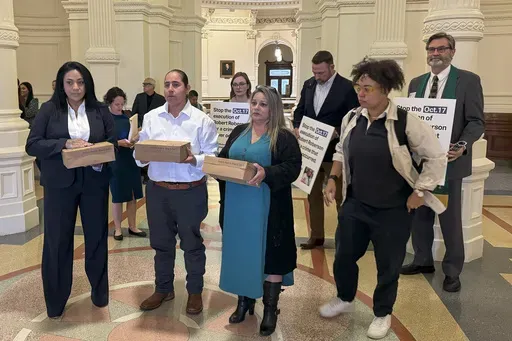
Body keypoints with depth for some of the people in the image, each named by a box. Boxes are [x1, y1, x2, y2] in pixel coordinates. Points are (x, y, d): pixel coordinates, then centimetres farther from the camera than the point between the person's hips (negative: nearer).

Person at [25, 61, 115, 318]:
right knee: (57, 240, 7)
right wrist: (65, 144, -20)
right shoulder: (49, 109, -1)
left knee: (97, 237, 12)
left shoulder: (100, 110, 3)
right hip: (59, 184, -1)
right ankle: (55, 301, 24)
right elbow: (32, 145, -7)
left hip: (94, 182, 1)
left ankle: (99, 290, 32)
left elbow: (113, 142, 4)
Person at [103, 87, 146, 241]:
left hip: (131, 160, 4)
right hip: (115, 162, -4)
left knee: (133, 195, 11)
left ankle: (132, 226, 24)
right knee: (118, 197, 6)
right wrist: (119, 143, -22)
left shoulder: (128, 116, 4)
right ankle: (117, 228, 21)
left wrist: (135, 139, -9)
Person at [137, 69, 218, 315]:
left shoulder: (202, 120, -4)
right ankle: (163, 288, 36)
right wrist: (143, 156, -16)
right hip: (157, 190, 4)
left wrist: (194, 160, -24)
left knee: (192, 243, 11)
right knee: (161, 242, 16)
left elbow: (214, 156, -7)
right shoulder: (151, 117, 6)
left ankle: (195, 292, 29)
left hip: (191, 191, -3)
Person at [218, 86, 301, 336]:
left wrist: (266, 174, -29)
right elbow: (223, 158, 15)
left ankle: (270, 309, 17)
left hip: (268, 208, -5)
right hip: (237, 206, 5)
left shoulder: (284, 137, -5)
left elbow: (293, 167, -14)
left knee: (269, 253, 2)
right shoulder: (238, 132, 12)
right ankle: (244, 300, 31)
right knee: (241, 252, 13)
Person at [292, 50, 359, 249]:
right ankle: (316, 235, 25)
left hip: (334, 151, -5)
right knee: (313, 194, 13)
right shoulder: (308, 85, 5)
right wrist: (297, 127, -7)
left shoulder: (346, 87, -12)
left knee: (340, 195, 9)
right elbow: (299, 111, 12)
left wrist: (338, 132, -25)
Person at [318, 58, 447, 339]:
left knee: (388, 264, 11)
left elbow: (437, 158, -11)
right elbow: (341, 152, 14)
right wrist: (333, 180, 4)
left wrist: (419, 193, -11)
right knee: (344, 255, 16)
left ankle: (382, 314, 37)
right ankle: (345, 299, 45)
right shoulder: (351, 118, -2)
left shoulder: (406, 122, -18)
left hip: (393, 210, -4)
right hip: (355, 204, 5)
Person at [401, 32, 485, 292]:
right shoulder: (416, 83, 11)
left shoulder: (468, 80, -3)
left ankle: (452, 271, 18)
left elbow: (476, 122, -8)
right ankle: (423, 260, 30)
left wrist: (463, 145, -25)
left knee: (450, 217, 4)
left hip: (449, 159, -5)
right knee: (419, 213, 13)